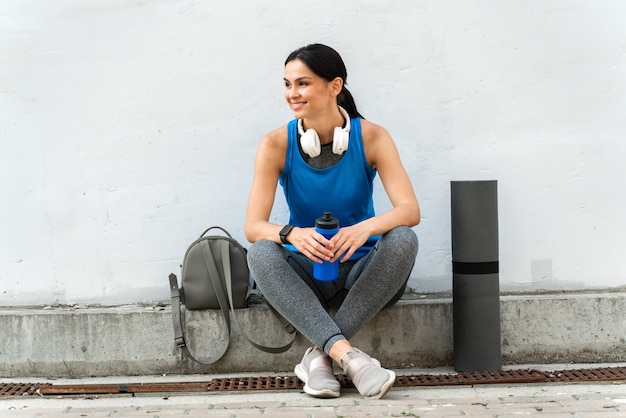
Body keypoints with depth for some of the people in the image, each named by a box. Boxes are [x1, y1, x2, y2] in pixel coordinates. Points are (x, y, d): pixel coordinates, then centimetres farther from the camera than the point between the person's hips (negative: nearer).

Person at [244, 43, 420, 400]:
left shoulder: (371, 138, -9)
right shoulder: (276, 145, -8)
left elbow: (410, 210, -17)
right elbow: (253, 226, -14)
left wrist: (366, 227, -39)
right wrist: (293, 234, -37)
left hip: (364, 274, 0)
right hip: (305, 275, 0)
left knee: (403, 239, -29)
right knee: (260, 254, -29)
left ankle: (321, 355, -28)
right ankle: (347, 355, -39)